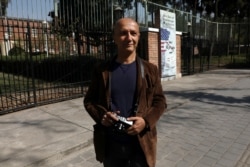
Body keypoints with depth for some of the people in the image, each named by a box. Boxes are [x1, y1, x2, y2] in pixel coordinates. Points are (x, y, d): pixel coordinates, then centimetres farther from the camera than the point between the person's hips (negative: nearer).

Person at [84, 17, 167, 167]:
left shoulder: (150, 70, -2)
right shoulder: (102, 70, -2)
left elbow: (160, 101, 1)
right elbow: (89, 100, 6)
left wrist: (146, 121, -17)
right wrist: (100, 115, -14)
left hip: (142, 145, 0)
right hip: (111, 145, 1)